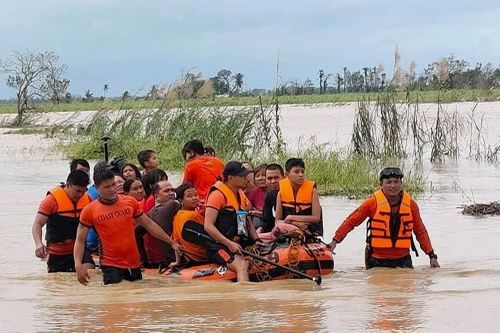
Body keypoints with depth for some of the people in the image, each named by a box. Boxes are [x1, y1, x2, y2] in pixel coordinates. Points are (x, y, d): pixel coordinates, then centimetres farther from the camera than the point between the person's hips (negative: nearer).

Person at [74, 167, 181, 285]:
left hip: (134, 263, 4)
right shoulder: (89, 211, -5)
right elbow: (80, 240, -2)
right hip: (110, 266, -4)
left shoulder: (130, 202, 4)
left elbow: (149, 224, 14)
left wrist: (171, 242, 15)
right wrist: (78, 265, -16)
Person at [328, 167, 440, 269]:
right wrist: (335, 240, -7)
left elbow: (420, 231, 10)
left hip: (403, 260, 2)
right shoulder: (373, 202, -7)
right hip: (377, 262, -2)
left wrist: (432, 256, 7)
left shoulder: (410, 204, 1)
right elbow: (351, 221, 0)